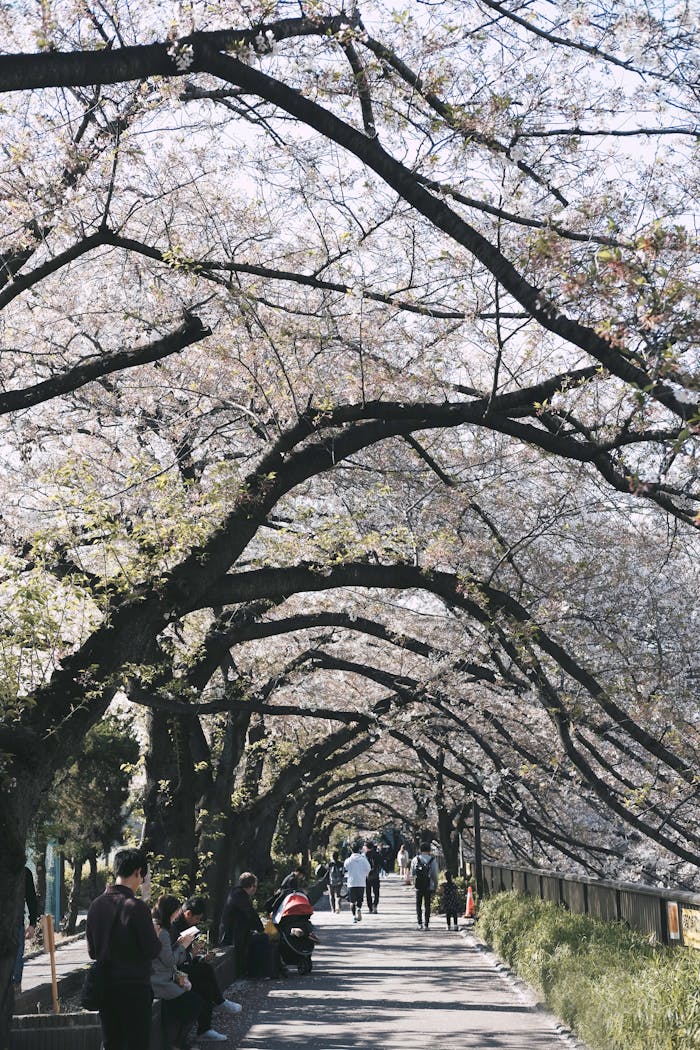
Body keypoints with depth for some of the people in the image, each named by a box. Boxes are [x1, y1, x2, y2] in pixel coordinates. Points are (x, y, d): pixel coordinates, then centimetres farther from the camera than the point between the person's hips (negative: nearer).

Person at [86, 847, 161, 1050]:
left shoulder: (96, 904, 2)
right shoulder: (135, 907, -17)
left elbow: (92, 951, 9)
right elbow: (152, 950, -14)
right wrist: (156, 936, 5)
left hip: (104, 987, 6)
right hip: (134, 987, -6)